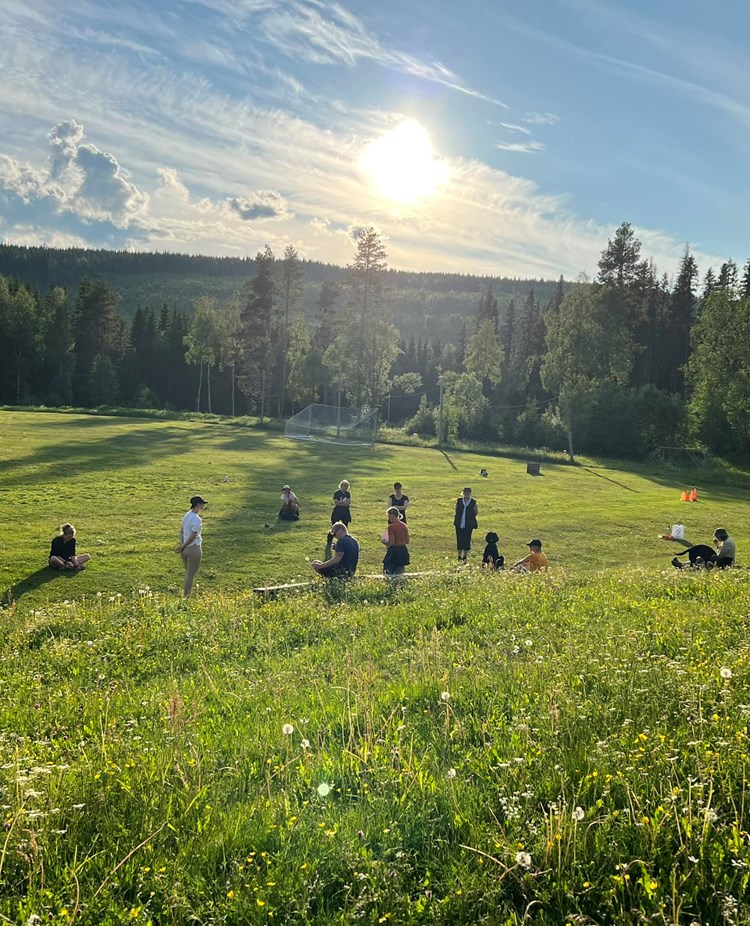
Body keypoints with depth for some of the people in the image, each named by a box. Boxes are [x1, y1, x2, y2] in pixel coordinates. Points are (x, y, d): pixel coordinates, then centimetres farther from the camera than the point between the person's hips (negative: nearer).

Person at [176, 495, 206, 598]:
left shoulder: (187, 515, 7)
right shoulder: (197, 519, -20)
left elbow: (181, 531, 8)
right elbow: (192, 537, -19)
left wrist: (181, 545, 0)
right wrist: (182, 547, -7)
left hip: (186, 549, 8)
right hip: (194, 548, -8)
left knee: (188, 573, 20)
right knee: (190, 575, 3)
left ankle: (185, 596, 27)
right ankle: (185, 598, 10)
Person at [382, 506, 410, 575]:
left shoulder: (391, 526, -15)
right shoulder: (404, 526, 6)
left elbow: (391, 543, -17)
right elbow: (407, 541, 8)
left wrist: (383, 541, 0)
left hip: (394, 552, -7)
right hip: (403, 551, 7)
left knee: (390, 575, 2)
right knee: (399, 574, 15)